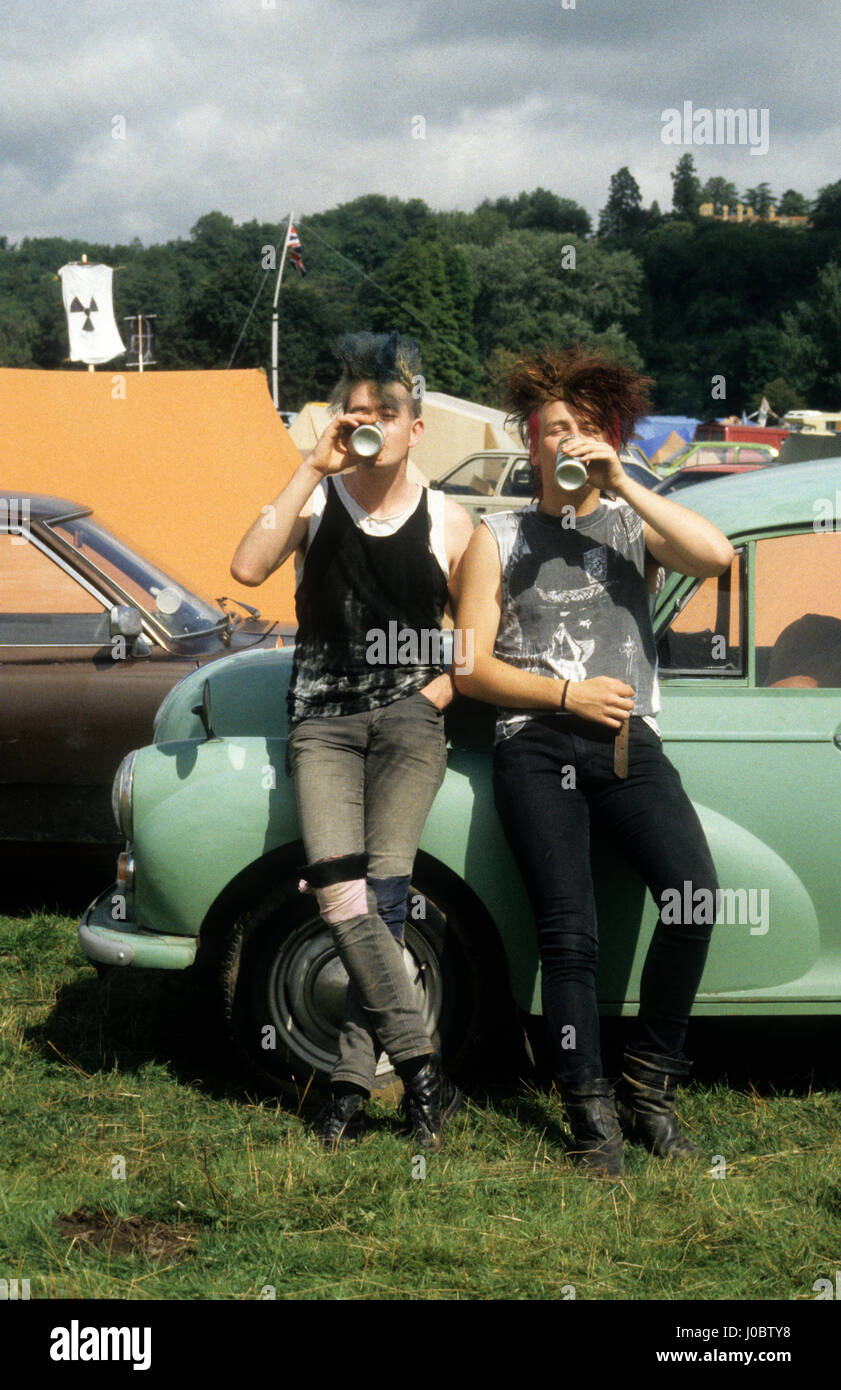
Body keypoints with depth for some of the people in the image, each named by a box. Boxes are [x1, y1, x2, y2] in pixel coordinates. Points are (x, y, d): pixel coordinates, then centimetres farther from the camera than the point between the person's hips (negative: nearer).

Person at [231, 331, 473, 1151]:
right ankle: (423, 1074, -15)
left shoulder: (448, 523, 9)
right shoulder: (317, 502, 8)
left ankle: (351, 1079, -9)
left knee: (382, 891, -17)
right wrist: (314, 469, -11)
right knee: (341, 896, -18)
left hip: (410, 716, 0)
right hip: (323, 719, 0)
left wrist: (442, 686, -2)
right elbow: (248, 568, -12)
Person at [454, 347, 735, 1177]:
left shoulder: (634, 526, 16)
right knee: (569, 931, -16)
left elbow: (716, 556, -7)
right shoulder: (499, 538, 14)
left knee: (694, 891, -22)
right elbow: (472, 670, 7)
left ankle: (649, 1086, -6)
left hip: (626, 742, 1)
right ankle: (592, 1116, -6)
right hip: (536, 744, -1)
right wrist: (569, 694, -4)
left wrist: (622, 483, -6)